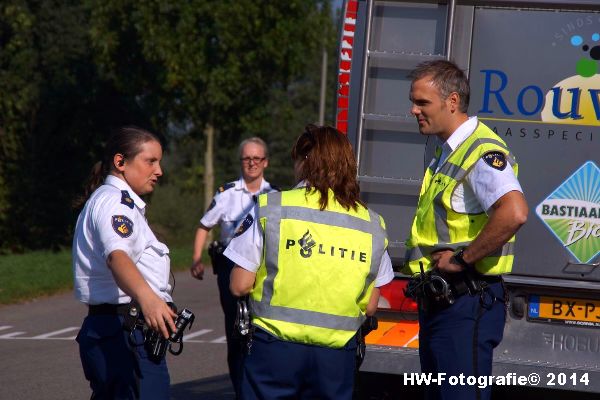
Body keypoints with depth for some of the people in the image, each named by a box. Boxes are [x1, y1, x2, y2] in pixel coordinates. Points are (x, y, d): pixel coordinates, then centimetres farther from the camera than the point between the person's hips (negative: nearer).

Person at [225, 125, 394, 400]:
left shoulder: (270, 208, -4)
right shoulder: (372, 225, 5)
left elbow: (240, 285, -4)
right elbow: (370, 306, 7)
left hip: (275, 347, -2)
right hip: (337, 356, 3)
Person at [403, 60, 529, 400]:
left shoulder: (482, 152, -17)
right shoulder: (445, 155, 17)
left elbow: (514, 212, -34)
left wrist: (462, 258, -24)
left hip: (467, 305, -11)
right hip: (439, 304, 11)